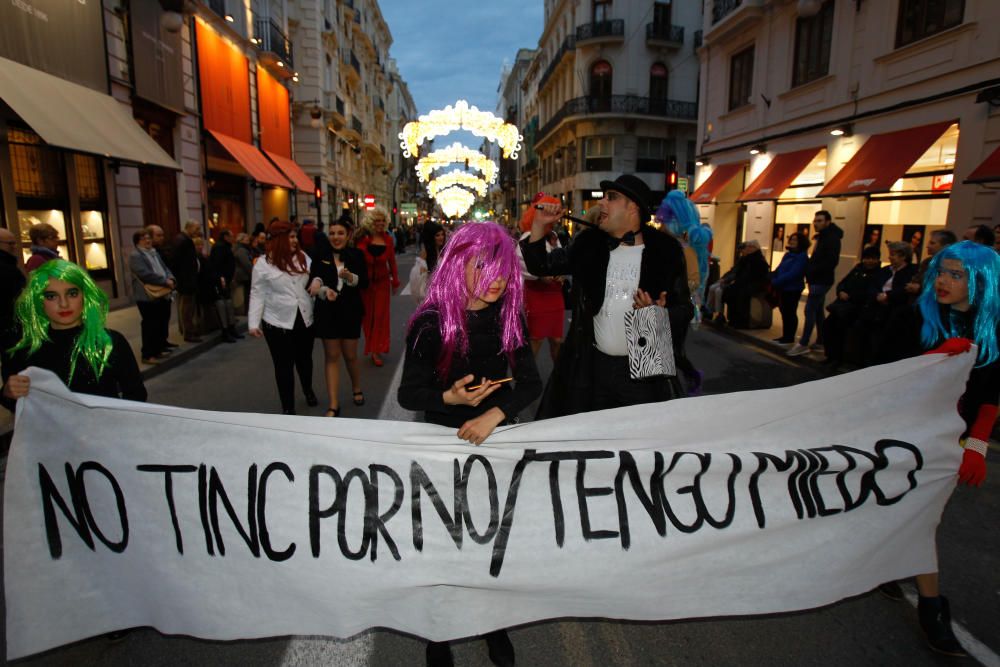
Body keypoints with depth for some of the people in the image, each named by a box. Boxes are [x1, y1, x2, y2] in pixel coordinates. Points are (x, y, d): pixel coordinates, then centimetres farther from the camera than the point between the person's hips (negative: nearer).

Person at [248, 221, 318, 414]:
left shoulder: (303, 257, 4)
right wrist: (254, 322, -11)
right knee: (284, 366, 5)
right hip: (277, 323, -3)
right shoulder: (264, 264, -7)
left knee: (304, 360, 18)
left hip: (304, 321, 4)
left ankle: (308, 390, 46)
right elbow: (257, 295, -6)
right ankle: (288, 407, 18)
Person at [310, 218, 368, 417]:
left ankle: (357, 389, 39)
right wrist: (324, 290, -24)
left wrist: (351, 277, -23)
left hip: (350, 312, 0)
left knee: (350, 355, 9)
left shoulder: (356, 255, -1)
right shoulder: (320, 256, -1)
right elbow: (313, 282, -5)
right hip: (327, 312, 0)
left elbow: (365, 282, -4)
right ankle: (333, 405, 8)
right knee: (332, 357, 3)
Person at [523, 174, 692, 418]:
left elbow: (684, 309, 0)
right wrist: (539, 226, -5)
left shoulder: (665, 250, -5)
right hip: (592, 366, 2)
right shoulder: (588, 244, 3)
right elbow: (540, 266, 8)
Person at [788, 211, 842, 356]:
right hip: (818, 280, 10)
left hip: (821, 281, -10)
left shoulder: (832, 238, -14)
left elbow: (831, 262, -23)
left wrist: (812, 272, -20)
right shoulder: (822, 237, 17)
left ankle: (803, 344, -9)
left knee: (810, 311, -11)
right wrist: (810, 271, 4)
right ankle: (820, 341, 22)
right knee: (818, 311, 14)